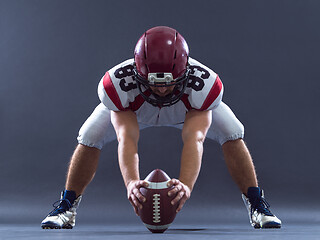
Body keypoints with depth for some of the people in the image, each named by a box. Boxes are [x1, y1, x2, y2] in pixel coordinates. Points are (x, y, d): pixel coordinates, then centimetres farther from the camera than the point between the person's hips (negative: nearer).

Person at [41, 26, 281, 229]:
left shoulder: (203, 84, -42)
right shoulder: (119, 83, -43)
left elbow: (194, 139, -51)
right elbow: (127, 139, -48)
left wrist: (186, 185, -68)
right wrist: (132, 182, -67)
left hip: (193, 106, 0)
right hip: (132, 108, 0)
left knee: (232, 135, -20)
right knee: (89, 138, -18)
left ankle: (256, 205, 0)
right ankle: (67, 207, 4)